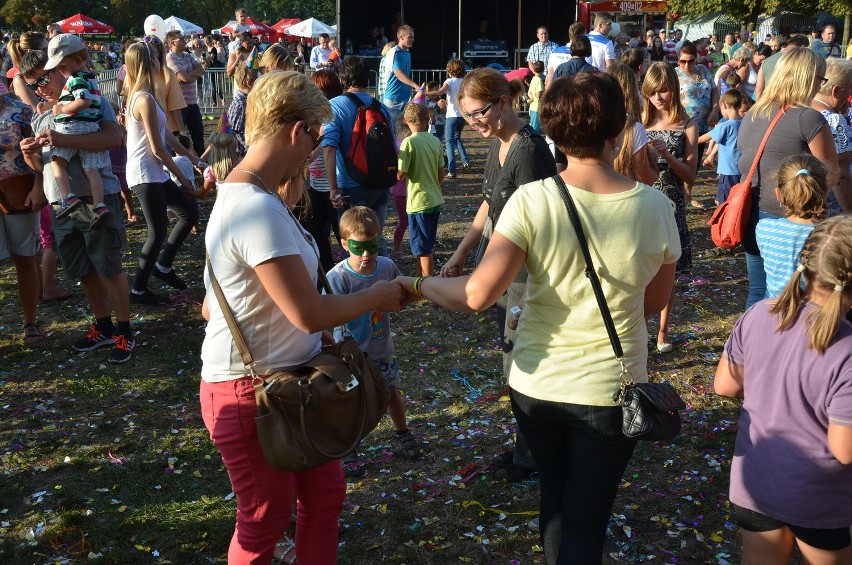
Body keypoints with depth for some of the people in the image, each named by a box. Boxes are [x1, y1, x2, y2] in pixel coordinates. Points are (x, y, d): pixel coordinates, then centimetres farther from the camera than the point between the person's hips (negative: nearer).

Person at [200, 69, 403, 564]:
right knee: (266, 520, 13)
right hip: (252, 391, -9)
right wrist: (378, 296, -11)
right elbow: (311, 315, -27)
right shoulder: (259, 212, -28)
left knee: (326, 493, 20)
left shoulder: (245, 193, 4)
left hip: (290, 377, 9)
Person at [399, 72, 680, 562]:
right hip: (610, 392, -1)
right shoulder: (655, 207, -13)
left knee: (556, 495, 28)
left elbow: (477, 295, -22)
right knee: (586, 520, 14)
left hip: (537, 385, 1)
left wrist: (418, 285, -5)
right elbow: (656, 301, 1)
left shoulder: (532, 200, -18)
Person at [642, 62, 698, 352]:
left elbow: (690, 175, -2)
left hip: (671, 204, -1)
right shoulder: (640, 122, 3)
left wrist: (666, 155, -17)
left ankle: (663, 331, 24)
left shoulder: (687, 126, 0)